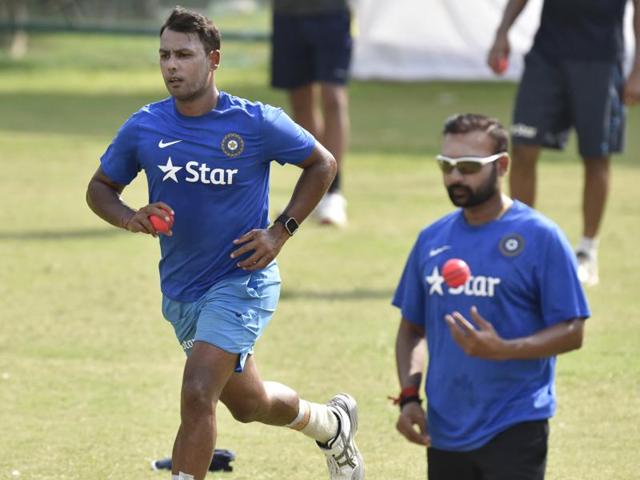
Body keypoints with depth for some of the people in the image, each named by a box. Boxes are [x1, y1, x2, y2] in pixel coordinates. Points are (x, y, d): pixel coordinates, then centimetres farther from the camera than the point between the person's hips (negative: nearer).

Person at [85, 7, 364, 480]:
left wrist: (281, 231, -8)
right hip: (180, 292, 5)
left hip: (243, 279, -5)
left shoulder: (258, 123, -14)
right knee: (247, 403, 21)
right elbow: (100, 187, 8)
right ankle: (333, 426, 52)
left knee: (197, 395, -22)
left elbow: (323, 163, 2)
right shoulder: (143, 128, -6)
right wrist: (132, 220, -14)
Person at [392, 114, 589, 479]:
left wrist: (502, 350, -24)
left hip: (515, 434, -6)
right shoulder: (432, 239, 9)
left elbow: (572, 332, -9)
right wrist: (409, 396, 1)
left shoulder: (540, 237, -7)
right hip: (445, 432, 6)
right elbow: (412, 329, 16)